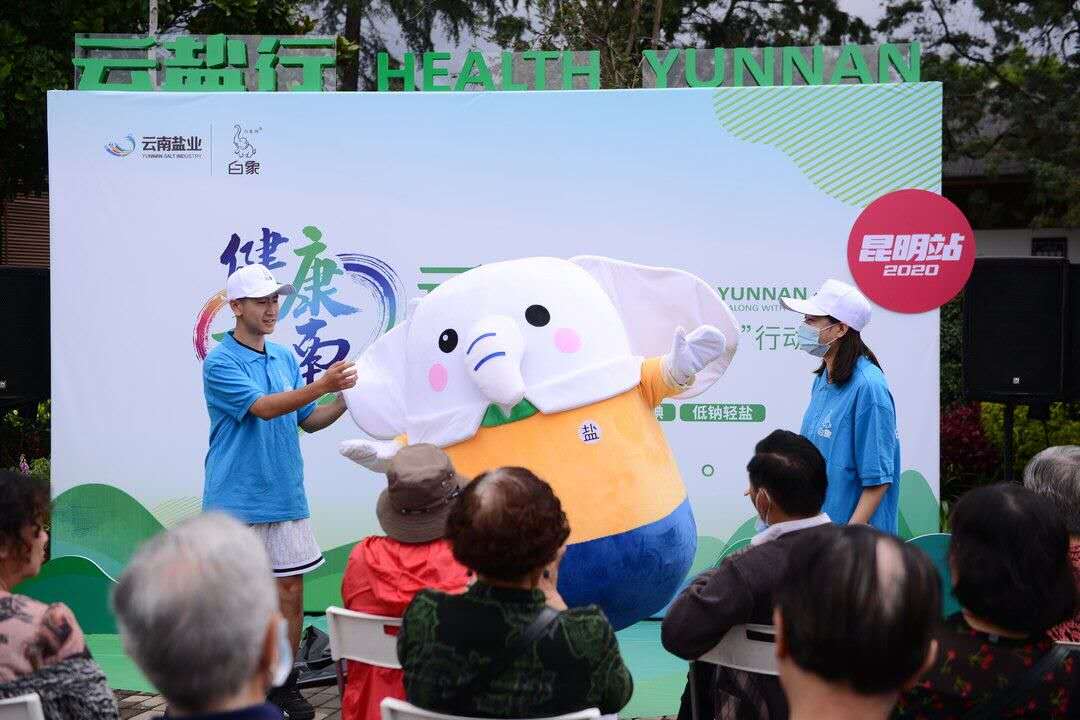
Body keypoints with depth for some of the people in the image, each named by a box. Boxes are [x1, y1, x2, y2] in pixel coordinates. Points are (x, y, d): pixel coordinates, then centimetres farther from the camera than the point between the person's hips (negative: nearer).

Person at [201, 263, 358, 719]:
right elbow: (264, 407, -22)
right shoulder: (220, 364, -9)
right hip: (235, 504, -5)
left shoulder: (286, 358, 11)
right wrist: (321, 385, -32)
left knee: (290, 593, 7)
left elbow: (308, 421, 15)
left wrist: (345, 397, -1)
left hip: (285, 499, 6)